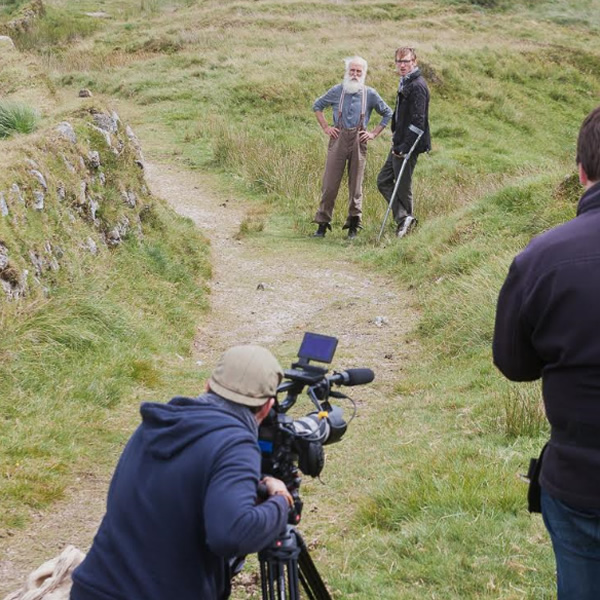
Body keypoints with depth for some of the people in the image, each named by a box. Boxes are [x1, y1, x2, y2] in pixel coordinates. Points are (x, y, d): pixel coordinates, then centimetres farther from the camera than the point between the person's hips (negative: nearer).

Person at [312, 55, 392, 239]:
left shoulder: (370, 94, 4)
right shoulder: (336, 91, 4)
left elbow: (387, 113, 15)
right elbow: (317, 106, 16)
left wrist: (374, 133, 6)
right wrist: (325, 127, 7)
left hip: (359, 141, 0)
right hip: (338, 139, 0)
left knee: (356, 185, 5)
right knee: (330, 183, -2)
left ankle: (354, 225, 13)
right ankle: (322, 225, 5)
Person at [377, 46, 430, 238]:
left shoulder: (417, 86, -16)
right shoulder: (405, 84, 15)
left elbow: (417, 121, -23)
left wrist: (404, 148, -24)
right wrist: (397, 142, 18)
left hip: (409, 145, -11)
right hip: (399, 144, 11)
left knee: (402, 186, -2)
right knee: (383, 180, 9)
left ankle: (405, 219, 9)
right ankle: (403, 218, 1)